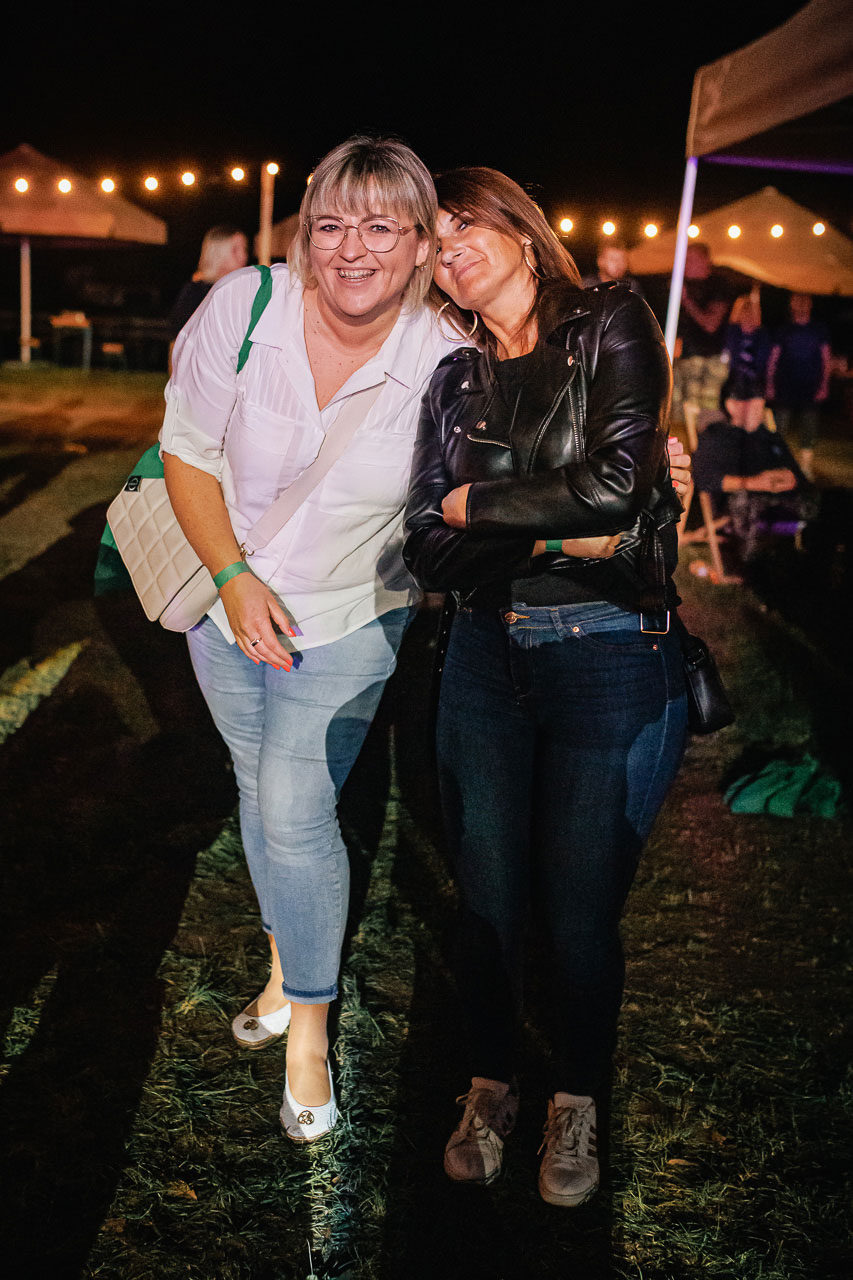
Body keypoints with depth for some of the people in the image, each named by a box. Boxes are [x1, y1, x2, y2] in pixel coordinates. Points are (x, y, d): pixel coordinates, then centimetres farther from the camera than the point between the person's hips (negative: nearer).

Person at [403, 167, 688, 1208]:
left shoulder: (611, 325, -1)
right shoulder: (454, 380, 10)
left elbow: (613, 485, -17)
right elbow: (427, 552, 2)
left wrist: (475, 506, -5)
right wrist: (550, 534, -13)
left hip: (609, 660, -3)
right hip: (487, 658, 4)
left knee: (580, 907, 4)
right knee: (488, 895, 9)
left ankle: (577, 1101, 29)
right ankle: (491, 1084, 33)